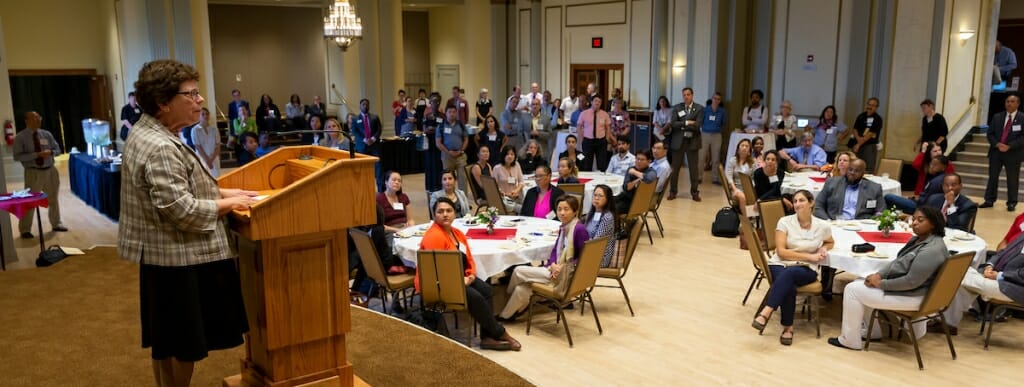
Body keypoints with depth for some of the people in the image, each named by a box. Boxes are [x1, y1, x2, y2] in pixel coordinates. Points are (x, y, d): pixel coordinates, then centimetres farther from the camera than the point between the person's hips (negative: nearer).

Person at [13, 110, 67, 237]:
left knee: (53, 199, 16)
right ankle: (25, 230, 9)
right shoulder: (20, 137, -7)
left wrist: (50, 152, -12)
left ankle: (56, 224, 32)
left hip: (50, 171, 4)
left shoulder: (46, 134, 6)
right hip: (33, 173, -4)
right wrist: (37, 154, -23)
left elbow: (57, 150, 11)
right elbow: (17, 156, -14)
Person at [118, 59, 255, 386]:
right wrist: (228, 204, -14)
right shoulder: (160, 148, -24)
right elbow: (181, 210, -27)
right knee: (179, 346, 3)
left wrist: (222, 191, 10)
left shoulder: (149, 134, 10)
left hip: (171, 254, 11)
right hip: (176, 258, -11)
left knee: (170, 344, 21)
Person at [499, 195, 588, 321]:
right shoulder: (564, 228, 10)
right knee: (521, 289, -8)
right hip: (556, 269, 7)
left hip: (566, 275, -7)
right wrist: (553, 264, -9)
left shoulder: (580, 229, -15)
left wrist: (562, 267, -21)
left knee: (519, 271, -6)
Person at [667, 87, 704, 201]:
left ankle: (695, 192, 12)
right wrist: (686, 123, -16)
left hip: (692, 141, -1)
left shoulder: (699, 108, 1)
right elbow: (673, 124, -7)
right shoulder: (677, 108, 5)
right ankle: (673, 191, 14)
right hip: (678, 140, 1)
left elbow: (697, 125, -11)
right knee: (675, 167, 4)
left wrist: (682, 126, -9)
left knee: (694, 168, 2)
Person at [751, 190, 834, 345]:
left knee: (789, 274, -37)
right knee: (789, 287, -36)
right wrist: (809, 256, -15)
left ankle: (765, 313, -41)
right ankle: (788, 327, -20)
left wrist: (823, 249, 0)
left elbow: (830, 242, 25)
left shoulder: (822, 226, 2)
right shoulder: (785, 222, -3)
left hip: (807, 269, 0)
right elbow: (781, 251, -8)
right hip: (781, 265, 0)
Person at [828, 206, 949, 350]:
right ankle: (872, 331, 25)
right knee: (860, 284, 17)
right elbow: (898, 261, 12)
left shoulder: (932, 250, -26)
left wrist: (881, 283, -18)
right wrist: (879, 274, -5)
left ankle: (851, 341, 1)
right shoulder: (919, 239, 6)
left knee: (853, 290, -10)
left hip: (912, 296, -11)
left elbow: (911, 281, -29)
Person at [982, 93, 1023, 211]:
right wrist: (997, 144, -13)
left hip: (1013, 153, -3)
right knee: (992, 177, 8)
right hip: (996, 152, 3)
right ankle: (989, 200, 16)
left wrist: (1009, 146, -19)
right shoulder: (997, 117, 7)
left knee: (1012, 179, 4)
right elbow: (990, 134, 5)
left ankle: (1011, 203, 13)